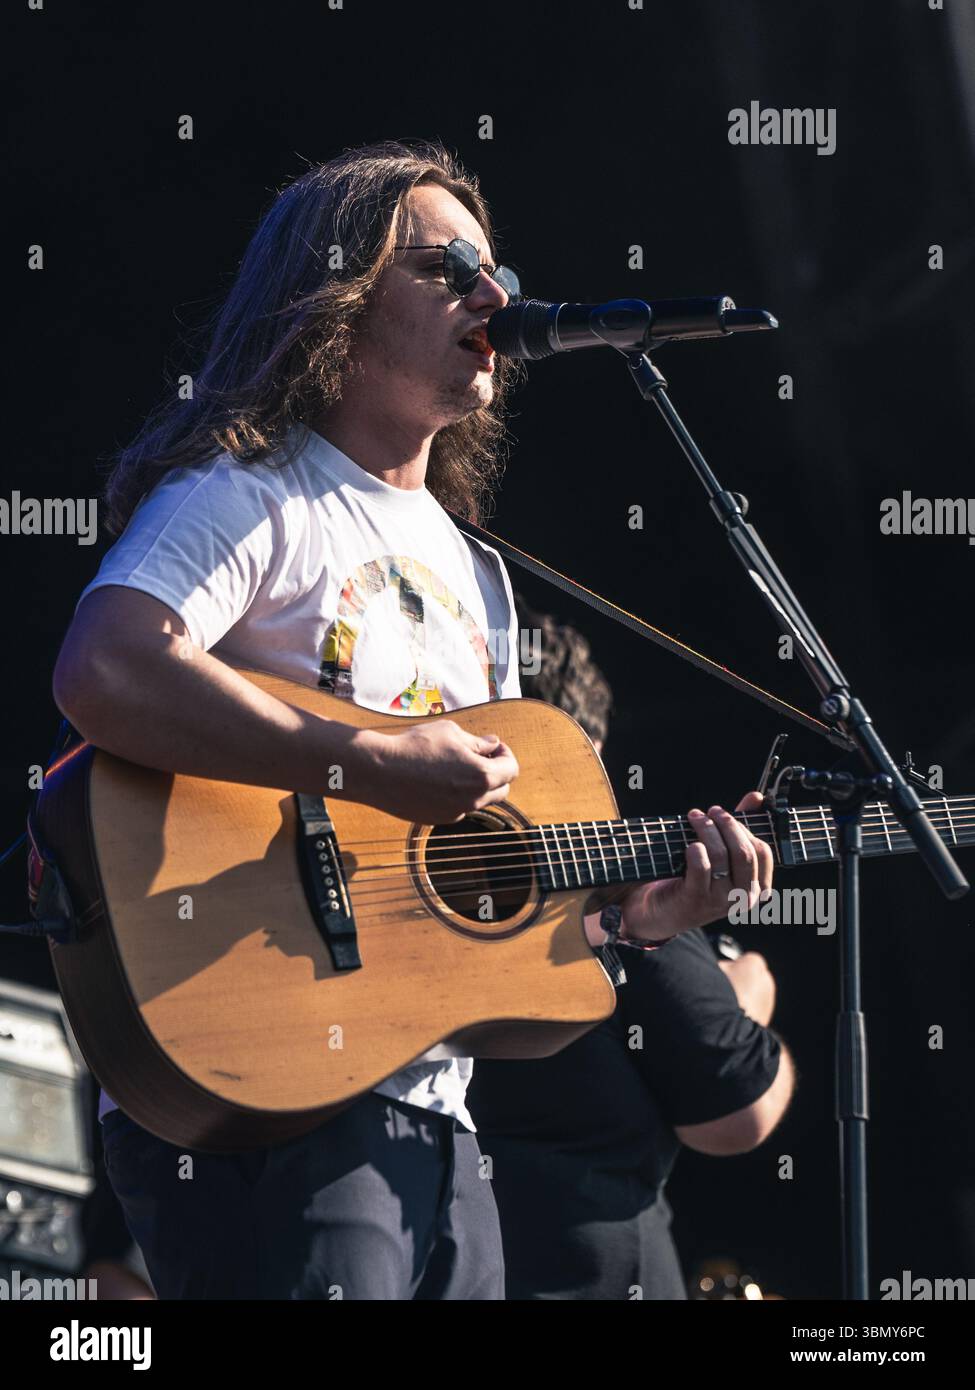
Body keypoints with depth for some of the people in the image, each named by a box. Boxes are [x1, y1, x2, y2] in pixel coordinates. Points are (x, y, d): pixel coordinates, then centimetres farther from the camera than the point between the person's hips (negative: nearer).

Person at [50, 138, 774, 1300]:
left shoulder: (473, 572, 24)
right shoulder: (251, 497, -4)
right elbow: (102, 674, -25)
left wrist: (635, 910, 6)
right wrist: (378, 768, -24)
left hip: (428, 1112, 9)